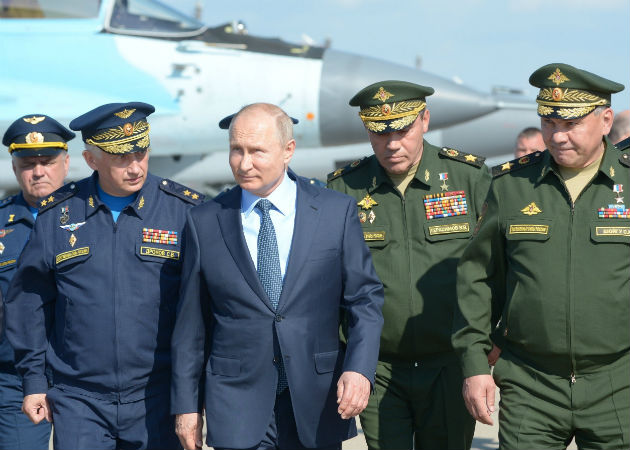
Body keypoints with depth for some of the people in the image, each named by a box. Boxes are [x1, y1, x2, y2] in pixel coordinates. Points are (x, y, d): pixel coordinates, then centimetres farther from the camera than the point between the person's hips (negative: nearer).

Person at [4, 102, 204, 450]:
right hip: (78, 400, 1)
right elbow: (30, 300, 10)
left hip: (157, 397, 0)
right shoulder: (56, 215, 3)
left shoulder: (185, 210, -1)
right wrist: (34, 379, 8)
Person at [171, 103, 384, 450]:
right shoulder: (204, 222, 3)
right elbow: (191, 323, 6)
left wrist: (359, 369, -12)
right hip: (237, 405, 0)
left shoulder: (337, 212, 1)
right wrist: (186, 405, 5)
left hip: (318, 405, 1)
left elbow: (364, 298, 3)